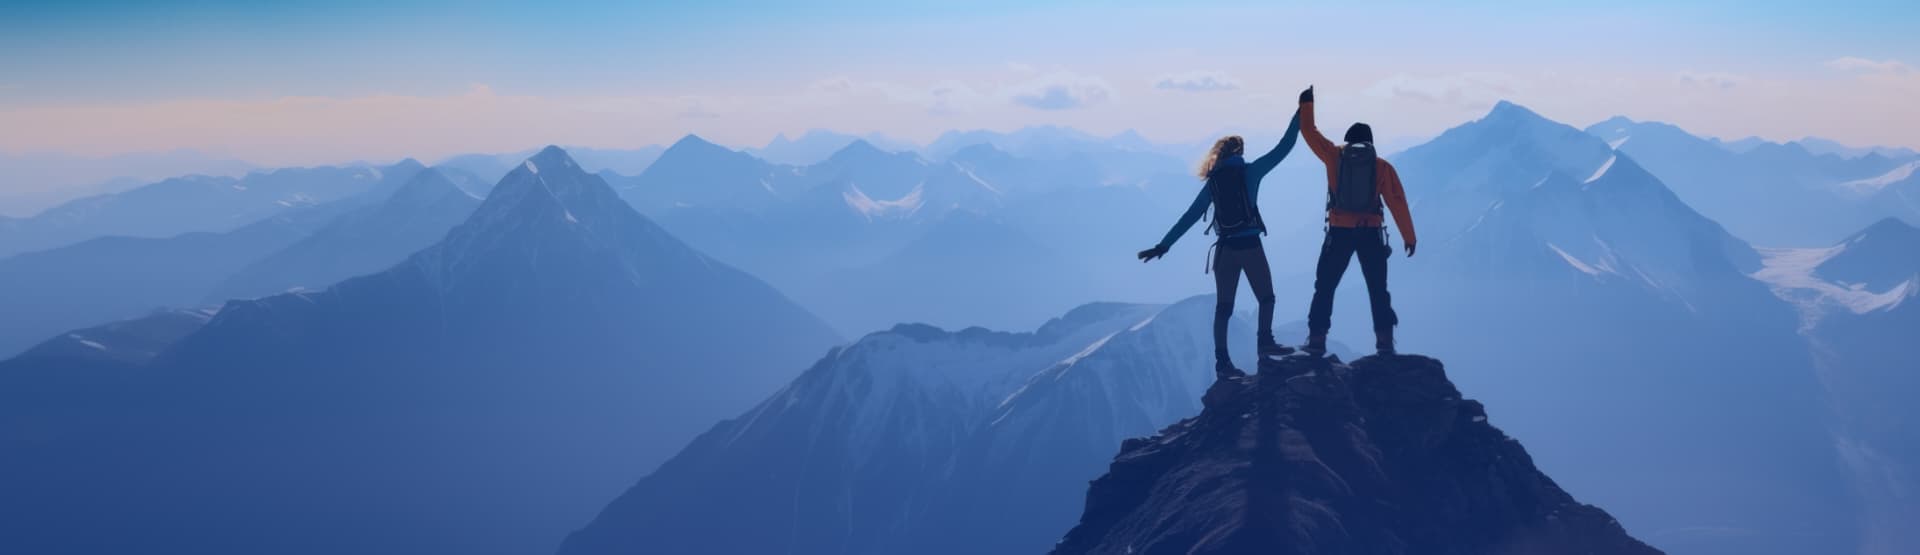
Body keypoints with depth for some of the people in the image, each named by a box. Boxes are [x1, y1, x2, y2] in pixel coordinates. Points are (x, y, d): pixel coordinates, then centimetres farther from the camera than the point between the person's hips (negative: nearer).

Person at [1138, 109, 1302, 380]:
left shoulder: (1213, 182, 9)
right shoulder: (1250, 171, -1)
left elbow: (1189, 217, 7)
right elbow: (1283, 148, 2)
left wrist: (1164, 245, 10)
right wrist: (1300, 115, 10)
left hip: (1225, 249, 4)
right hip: (1250, 246, -4)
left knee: (1223, 308, 6)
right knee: (1265, 297, 15)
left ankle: (1222, 361, 2)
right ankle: (1266, 343, 7)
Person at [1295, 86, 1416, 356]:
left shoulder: (1335, 156, 3)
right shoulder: (1383, 166, 5)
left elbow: (1309, 132, 13)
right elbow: (1398, 203, 2)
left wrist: (1306, 104, 27)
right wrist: (1409, 237, 6)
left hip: (1340, 232, -1)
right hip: (1371, 233, 1)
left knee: (1324, 288, 8)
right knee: (1378, 290, 11)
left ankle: (1317, 340, 3)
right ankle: (1384, 341, 5)